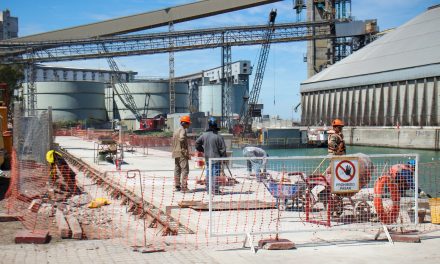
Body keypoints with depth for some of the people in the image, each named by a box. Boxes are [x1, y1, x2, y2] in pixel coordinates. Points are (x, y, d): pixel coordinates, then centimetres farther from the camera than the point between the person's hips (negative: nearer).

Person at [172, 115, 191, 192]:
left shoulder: (175, 131, 18)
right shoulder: (182, 130, -11)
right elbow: (181, 139, -29)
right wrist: (184, 149, -18)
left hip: (176, 153, 9)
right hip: (182, 153, -9)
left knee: (177, 170, 12)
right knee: (185, 170, -9)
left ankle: (177, 186, 15)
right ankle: (183, 187, -13)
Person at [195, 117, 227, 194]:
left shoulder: (204, 135, 0)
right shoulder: (218, 136, -14)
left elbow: (197, 144, 10)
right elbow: (223, 149, -11)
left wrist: (203, 150, 22)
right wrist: (224, 157, 2)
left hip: (207, 158, 4)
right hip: (216, 158, -4)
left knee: (208, 173, 13)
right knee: (216, 174, 0)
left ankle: (208, 189, 16)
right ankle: (215, 190, 1)